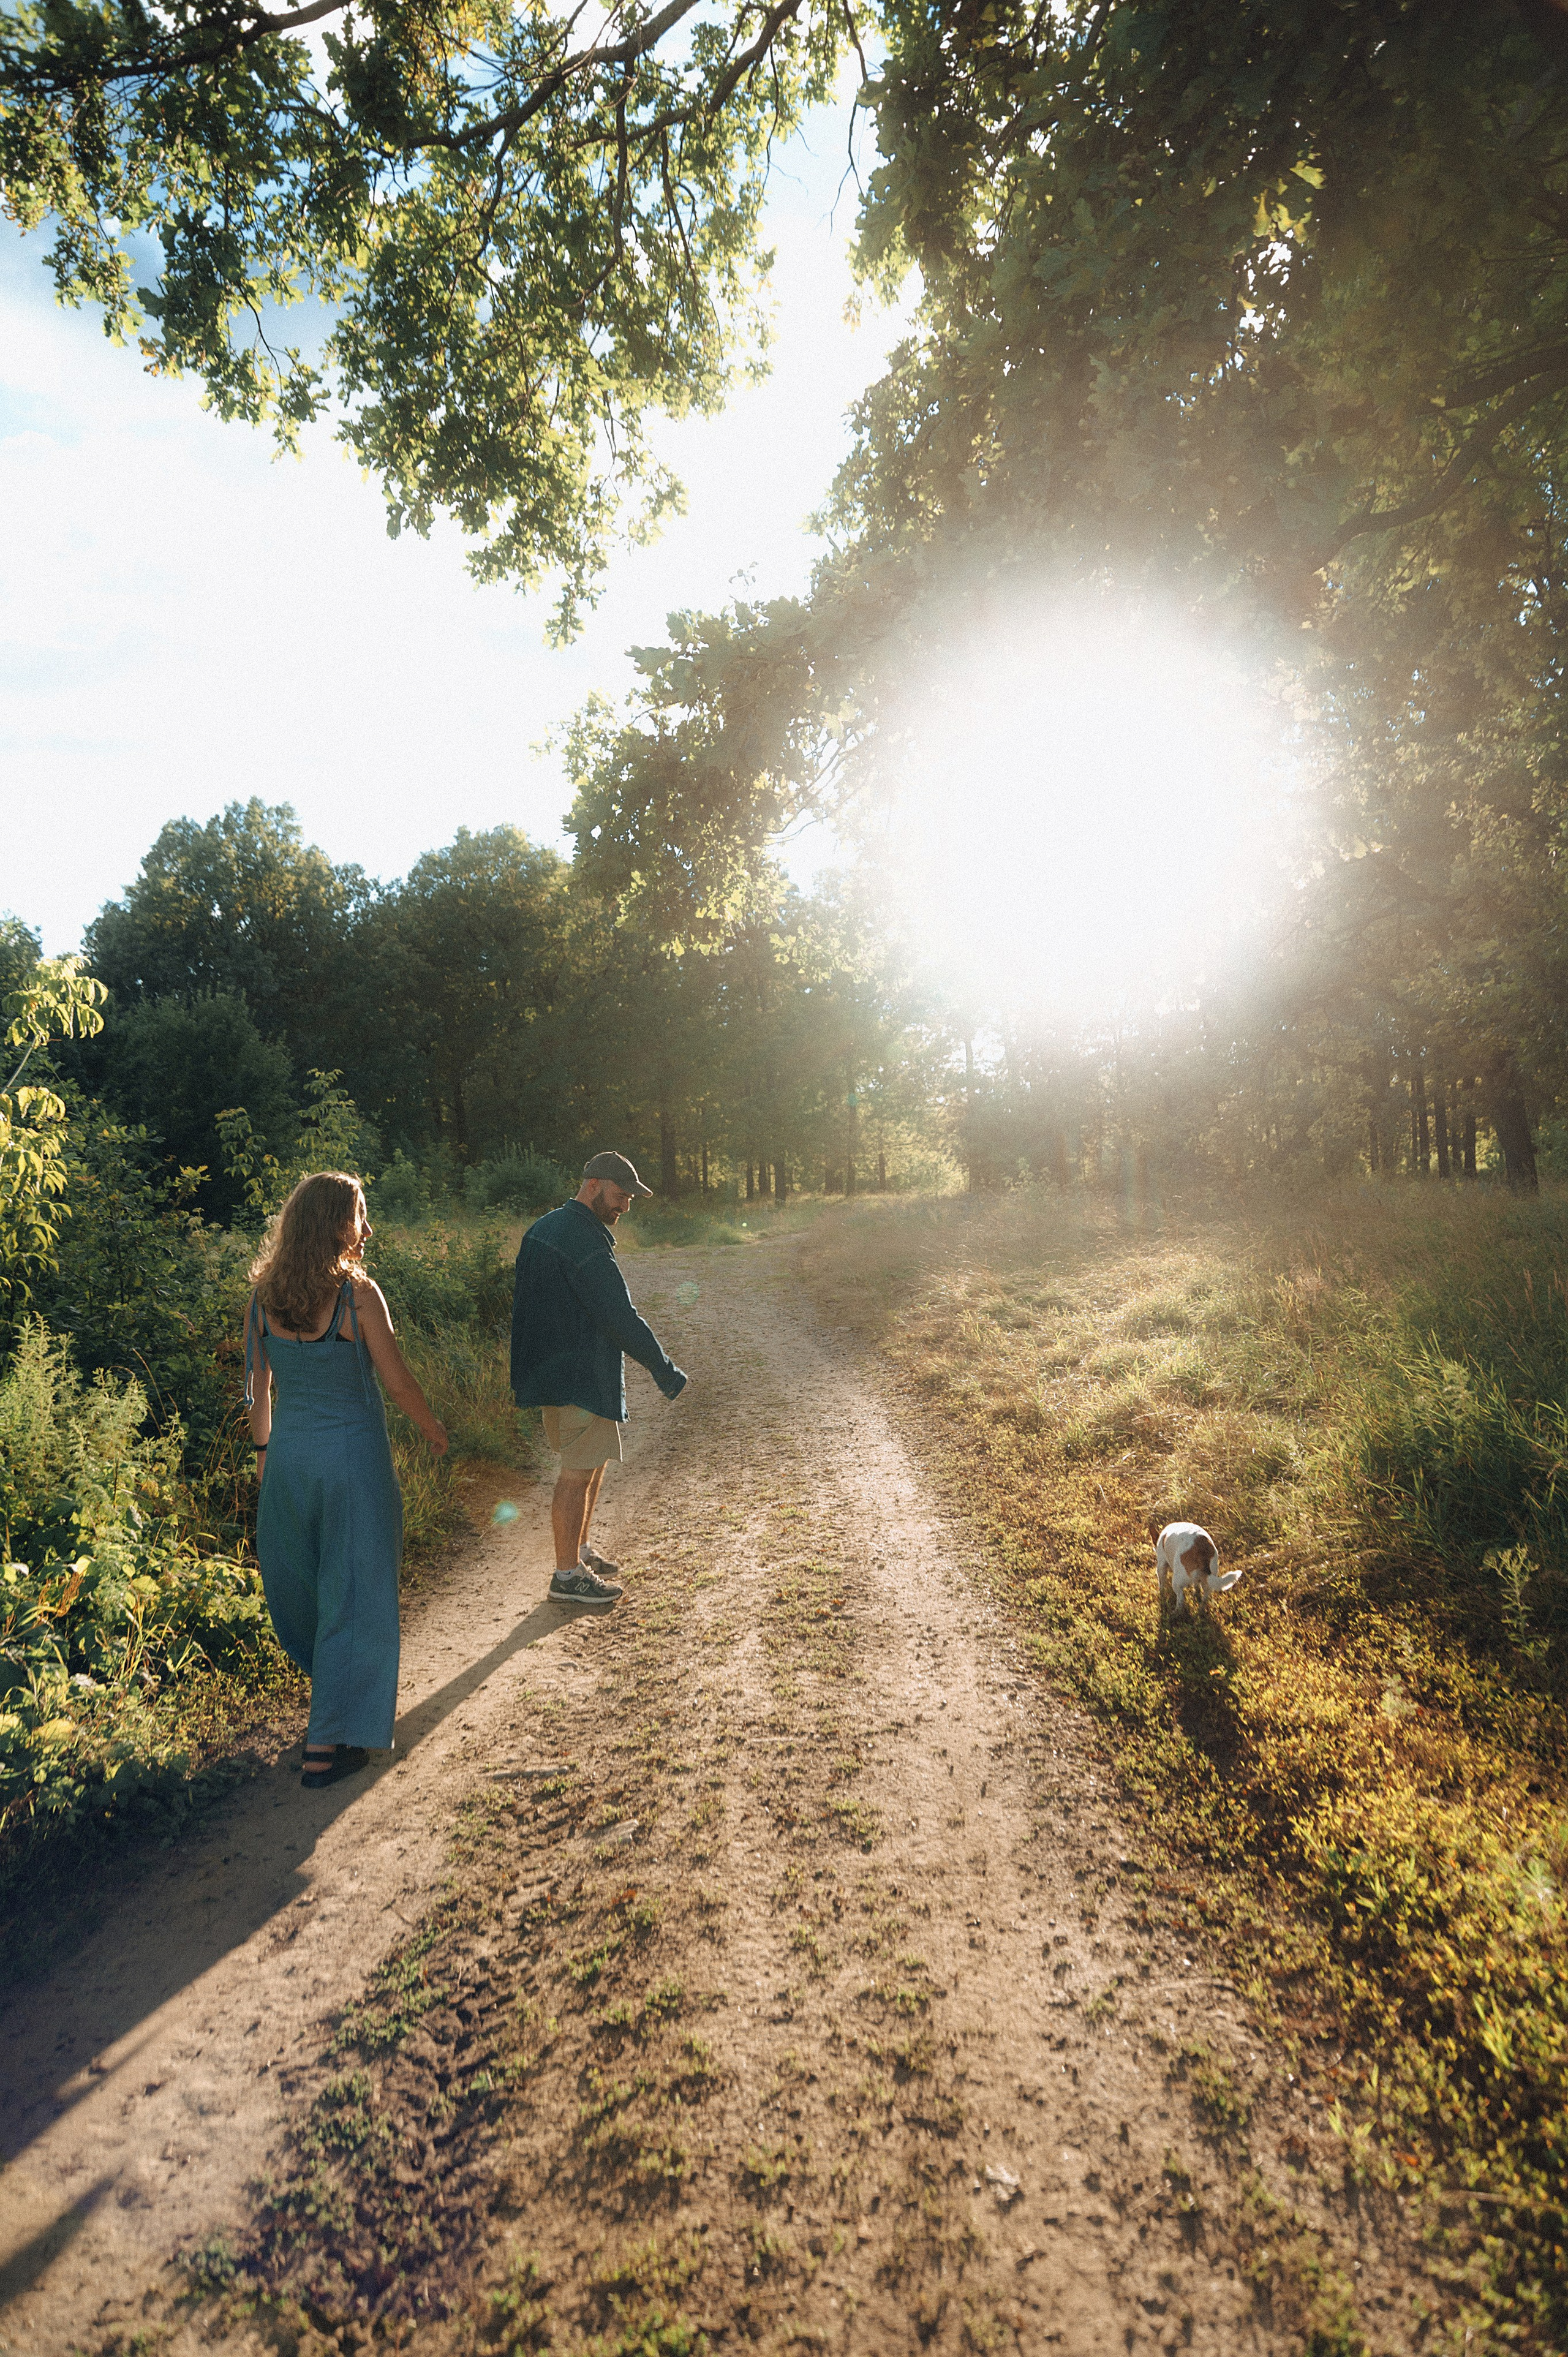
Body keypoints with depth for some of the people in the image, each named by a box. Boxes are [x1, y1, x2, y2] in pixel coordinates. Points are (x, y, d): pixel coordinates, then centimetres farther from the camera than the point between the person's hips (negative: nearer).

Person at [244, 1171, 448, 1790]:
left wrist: (264, 1449, 19)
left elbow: (257, 1385, 6)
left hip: (289, 1455, 6)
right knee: (353, 1592, 7)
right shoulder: (357, 1293, -17)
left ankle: (337, 1681, 47)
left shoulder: (263, 1297, -3)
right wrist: (435, 1431, 5)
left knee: (298, 1582, 24)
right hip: (353, 1455, -5)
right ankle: (329, 1744, 12)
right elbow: (397, 1382, -12)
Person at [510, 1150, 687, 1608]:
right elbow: (620, 1317, -22)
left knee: (595, 1459, 21)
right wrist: (664, 1369, -14)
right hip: (581, 1376, -11)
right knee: (579, 1471, -1)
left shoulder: (545, 1228, 12)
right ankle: (568, 1574, 9)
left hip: (555, 1368, 11)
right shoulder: (585, 1242, -21)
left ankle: (579, 1549, 33)